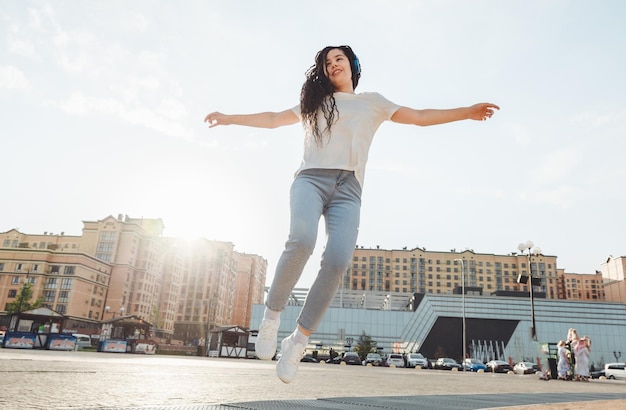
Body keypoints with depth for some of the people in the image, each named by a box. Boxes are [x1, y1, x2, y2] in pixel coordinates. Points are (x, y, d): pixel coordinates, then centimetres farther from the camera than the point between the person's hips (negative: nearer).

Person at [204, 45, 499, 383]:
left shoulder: (373, 102, 26)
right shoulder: (313, 102, 28)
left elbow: (420, 117, 23)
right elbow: (272, 119, 29)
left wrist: (466, 112, 15)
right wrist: (229, 118, 26)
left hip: (348, 189, 0)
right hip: (311, 178, 0)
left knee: (337, 260, -25)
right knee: (301, 240, -32)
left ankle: (298, 340, -12)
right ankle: (271, 314, -12)